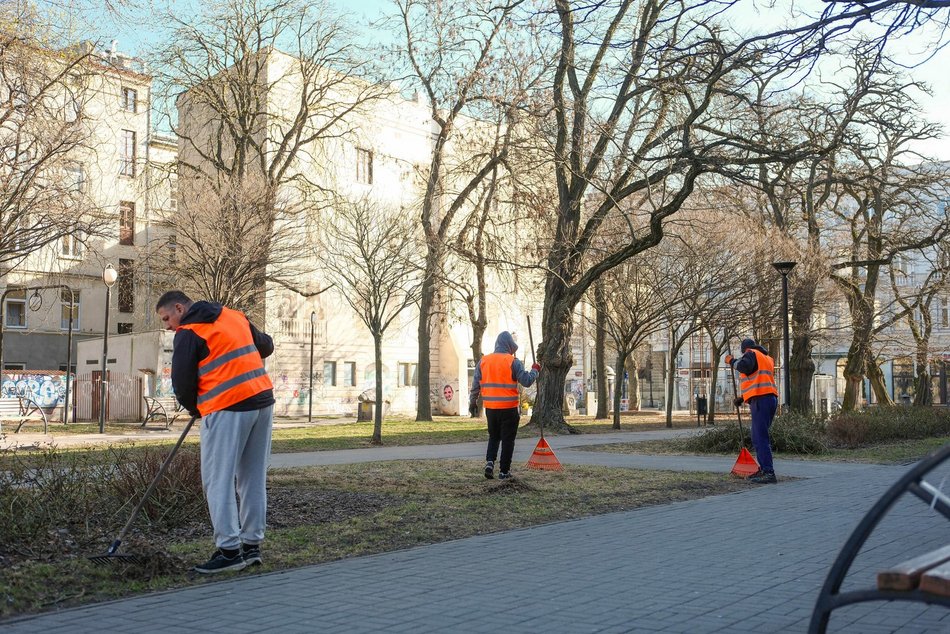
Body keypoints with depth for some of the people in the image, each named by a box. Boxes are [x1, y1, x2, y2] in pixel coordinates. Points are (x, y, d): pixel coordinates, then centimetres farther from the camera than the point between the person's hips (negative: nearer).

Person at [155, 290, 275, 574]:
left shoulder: (188, 332, -3)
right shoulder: (235, 316, 17)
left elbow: (182, 382, -3)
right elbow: (266, 346, 27)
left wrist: (193, 408, 15)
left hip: (227, 408, -8)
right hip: (263, 400, 8)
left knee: (218, 481, -1)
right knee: (254, 479, 12)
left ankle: (229, 550, -2)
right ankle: (252, 545, 17)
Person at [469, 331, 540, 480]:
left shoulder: (483, 361, 4)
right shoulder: (513, 362, -8)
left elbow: (475, 384, 6)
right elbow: (527, 381, -10)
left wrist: (472, 402, 16)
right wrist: (534, 371, 8)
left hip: (490, 408, 4)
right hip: (509, 408, -4)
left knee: (493, 436, 20)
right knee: (508, 439, 7)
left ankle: (490, 461, 0)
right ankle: (504, 471, 8)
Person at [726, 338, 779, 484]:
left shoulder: (751, 354, 0)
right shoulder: (767, 358, 28)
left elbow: (744, 367, -22)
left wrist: (732, 361, -3)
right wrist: (742, 397, 33)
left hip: (760, 400, -10)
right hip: (770, 398, 10)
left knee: (760, 438, -12)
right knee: (758, 437, 17)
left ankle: (769, 473, -17)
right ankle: (763, 470, 20)